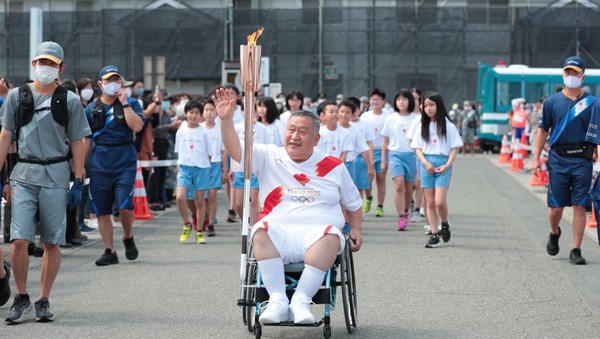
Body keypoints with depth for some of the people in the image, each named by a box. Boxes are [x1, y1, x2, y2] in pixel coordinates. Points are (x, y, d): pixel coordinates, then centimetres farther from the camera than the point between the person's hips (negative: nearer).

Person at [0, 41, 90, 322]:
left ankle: (43, 300, 14)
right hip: (24, 174, 0)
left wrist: (78, 182, 0)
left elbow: (77, 143, 6)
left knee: (52, 243, 3)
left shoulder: (70, 101, 4)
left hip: (56, 175, 0)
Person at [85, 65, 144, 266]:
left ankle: (128, 238, 13)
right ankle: (109, 252, 13)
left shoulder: (131, 104, 5)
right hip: (99, 165, 2)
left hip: (124, 163, -2)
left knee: (125, 205, -15)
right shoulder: (92, 109, 9)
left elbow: (137, 126, -12)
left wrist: (124, 103, -11)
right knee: (102, 210, 3)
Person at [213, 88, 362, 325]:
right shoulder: (269, 157, 13)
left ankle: (301, 300, -35)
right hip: (279, 231, 0)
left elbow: (353, 203, 24)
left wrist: (356, 230, 8)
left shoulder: (334, 167, 16)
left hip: (317, 232, 0)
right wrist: (226, 119, -15)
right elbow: (236, 150, -1)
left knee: (331, 235, -35)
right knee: (261, 231, -34)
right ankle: (277, 300, -36)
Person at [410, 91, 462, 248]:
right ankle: (434, 235, 9)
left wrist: (447, 165, -12)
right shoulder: (422, 126, 8)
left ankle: (445, 224, 15)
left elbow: (454, 148, 1)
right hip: (426, 163, 3)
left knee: (439, 201, -13)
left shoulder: (448, 126, 0)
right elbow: (418, 148, 7)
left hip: (442, 164, -3)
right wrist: (425, 163, -9)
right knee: (430, 202, 3)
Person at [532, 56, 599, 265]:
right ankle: (554, 234, 35)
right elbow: (543, 131, 10)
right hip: (558, 159, 1)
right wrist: (536, 158, 3)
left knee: (579, 206, -1)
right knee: (556, 207, 3)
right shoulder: (552, 102, 7)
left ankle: (576, 251, 6)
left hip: (582, 160, -1)